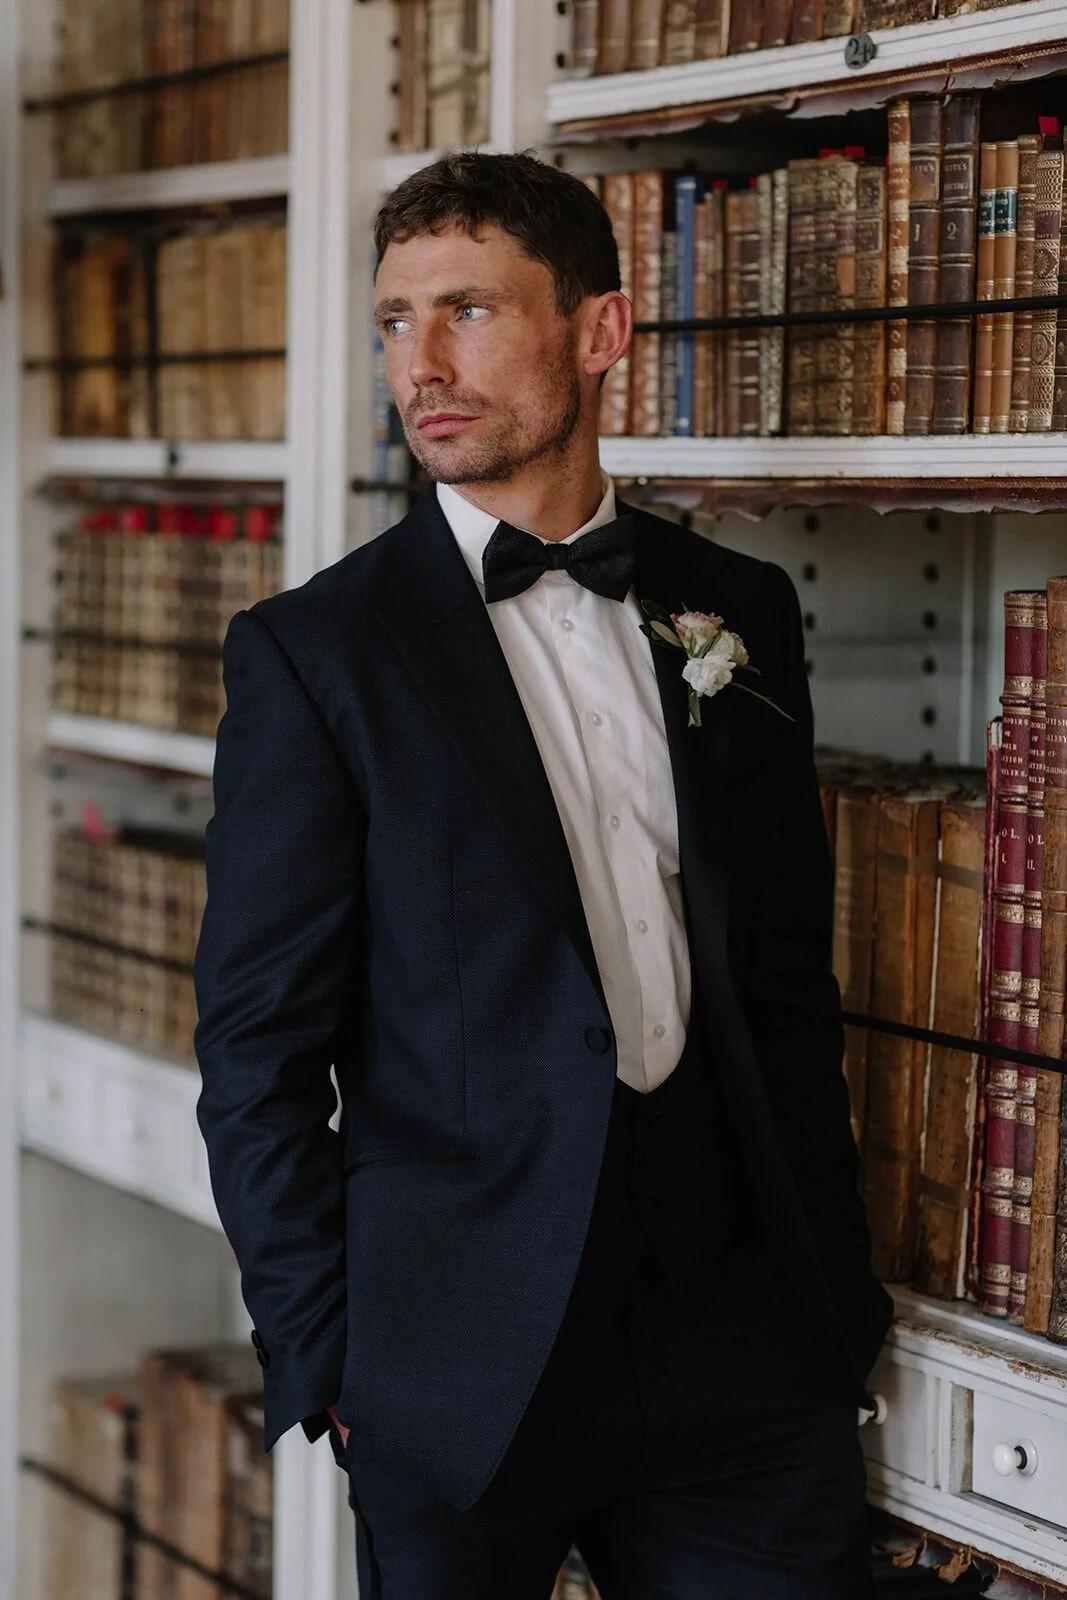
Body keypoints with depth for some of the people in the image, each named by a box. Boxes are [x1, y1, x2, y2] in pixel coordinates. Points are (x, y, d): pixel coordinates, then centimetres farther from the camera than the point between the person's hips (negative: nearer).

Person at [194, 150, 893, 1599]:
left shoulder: (742, 611, 8)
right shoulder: (312, 652, -3)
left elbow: (787, 981, 12)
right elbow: (261, 1047, -4)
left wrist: (832, 1283, 10)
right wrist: (325, 1364, -7)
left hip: (740, 1331, 3)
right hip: (466, 1357, -3)